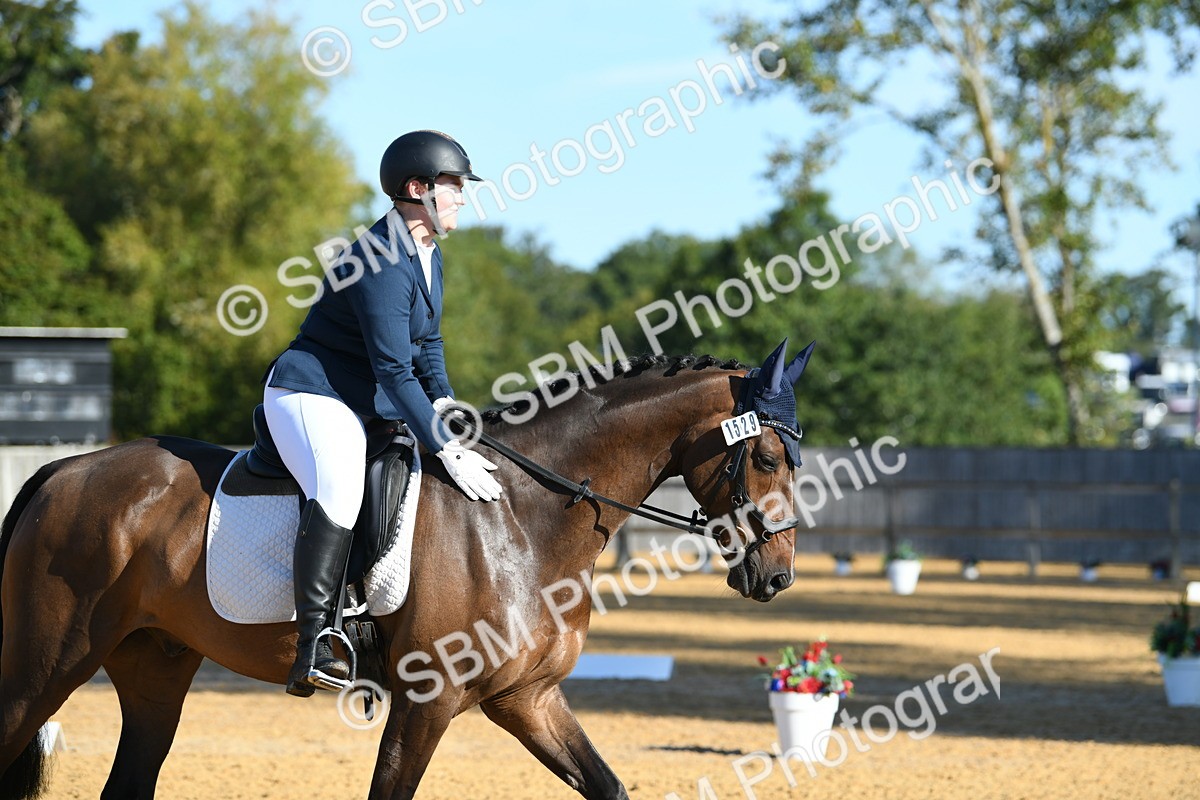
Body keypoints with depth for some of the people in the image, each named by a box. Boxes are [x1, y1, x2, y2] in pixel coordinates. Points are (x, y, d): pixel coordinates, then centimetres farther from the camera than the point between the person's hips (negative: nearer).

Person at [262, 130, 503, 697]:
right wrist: (446, 450, -27)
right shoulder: (381, 264, -22)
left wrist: (444, 401, 4)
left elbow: (427, 344, 22)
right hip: (309, 395, -11)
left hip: (368, 406, 11)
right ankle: (313, 649, -40)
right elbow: (394, 369, -25)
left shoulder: (428, 256, 10)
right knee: (340, 488, -35)